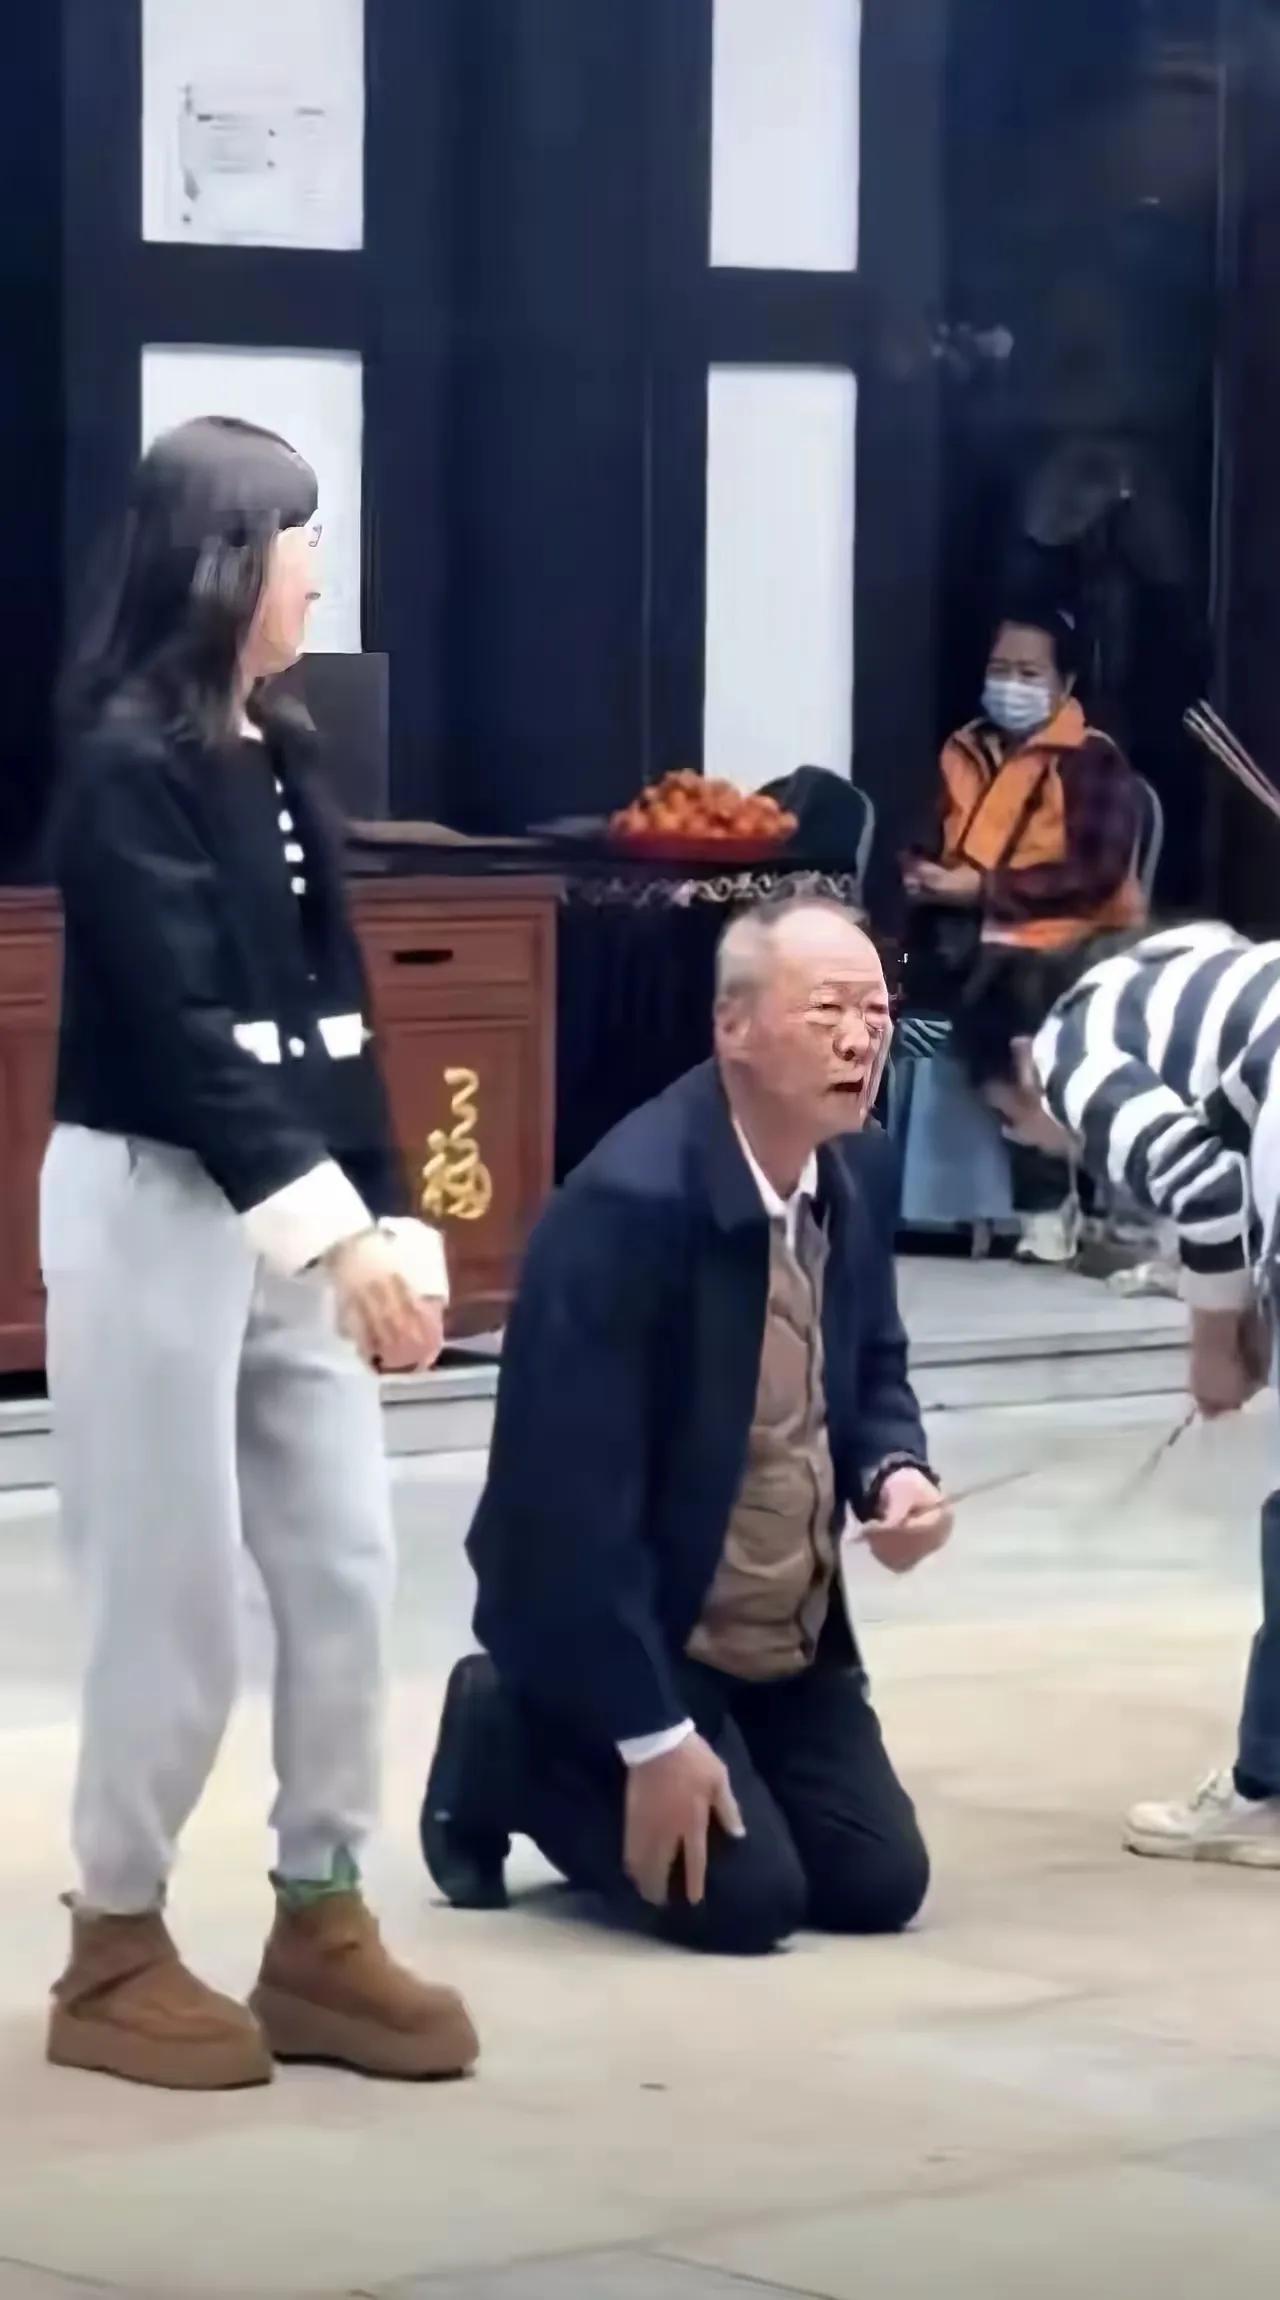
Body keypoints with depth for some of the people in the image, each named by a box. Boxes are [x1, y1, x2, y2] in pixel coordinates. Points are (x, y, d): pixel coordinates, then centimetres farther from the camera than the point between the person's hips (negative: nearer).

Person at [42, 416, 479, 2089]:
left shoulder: (281, 757, 11)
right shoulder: (126, 762, -13)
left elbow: (334, 1009, 12)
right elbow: (180, 1025, -19)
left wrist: (387, 1216, 4)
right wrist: (329, 1228, -24)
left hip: (296, 1210, 8)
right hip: (157, 1205, -8)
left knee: (347, 1571, 6)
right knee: (175, 1592, -2)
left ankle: (320, 1928, 16)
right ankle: (117, 1950, 11)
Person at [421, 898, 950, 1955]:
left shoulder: (856, 1171, -4)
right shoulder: (631, 1202, -29)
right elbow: (580, 1498, -28)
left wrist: (895, 1471, -12)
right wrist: (654, 1737, -26)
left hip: (791, 1633, 7)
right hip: (623, 1627, -7)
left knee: (879, 1884, 1)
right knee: (747, 1898, -15)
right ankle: (506, 1751, 9)